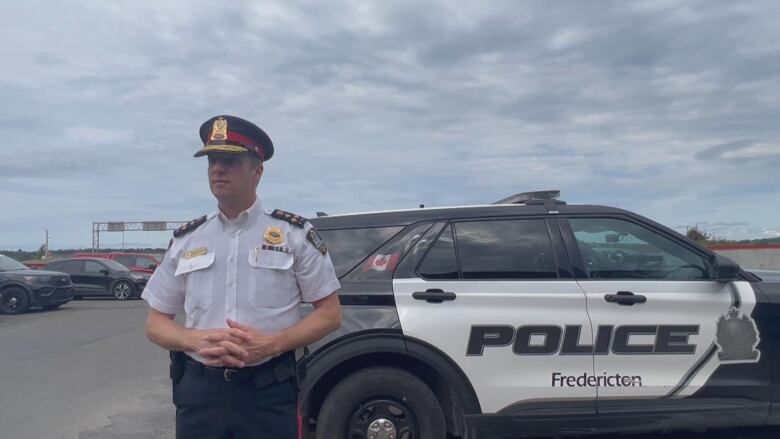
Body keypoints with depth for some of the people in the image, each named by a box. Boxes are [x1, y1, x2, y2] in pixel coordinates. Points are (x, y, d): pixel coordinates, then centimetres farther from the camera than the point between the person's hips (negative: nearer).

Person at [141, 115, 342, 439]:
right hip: (198, 392, 3)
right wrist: (196, 340, -11)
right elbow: (155, 324, 11)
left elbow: (329, 314, -1)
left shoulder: (294, 233, -2)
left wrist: (272, 343, -16)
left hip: (270, 393, -2)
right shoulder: (185, 240, 7)